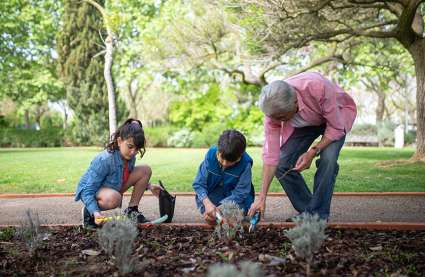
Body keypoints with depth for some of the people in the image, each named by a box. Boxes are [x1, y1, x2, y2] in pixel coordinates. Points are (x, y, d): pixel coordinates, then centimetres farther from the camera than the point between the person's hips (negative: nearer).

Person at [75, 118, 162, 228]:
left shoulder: (130, 158, -11)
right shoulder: (104, 160, -34)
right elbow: (88, 191, -31)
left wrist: (148, 186, 2)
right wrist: (95, 212, -45)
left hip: (113, 188, 7)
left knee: (145, 170, -7)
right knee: (113, 198, -43)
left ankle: (131, 210, 4)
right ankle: (89, 211, -11)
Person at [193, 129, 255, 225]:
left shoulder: (245, 164, -25)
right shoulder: (211, 155, -20)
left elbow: (239, 194, -22)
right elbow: (198, 184, -17)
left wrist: (218, 208, -33)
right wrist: (207, 203, -34)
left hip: (235, 199, -1)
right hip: (212, 194, 1)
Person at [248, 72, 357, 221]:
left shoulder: (318, 87, -42)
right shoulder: (274, 109, -28)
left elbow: (336, 128, -28)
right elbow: (271, 155, -23)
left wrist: (313, 152, -36)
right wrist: (262, 198, -25)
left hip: (338, 114, -3)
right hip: (304, 123, 4)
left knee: (328, 159, -29)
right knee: (281, 164, -11)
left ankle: (318, 215, -13)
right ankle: (306, 211, 7)